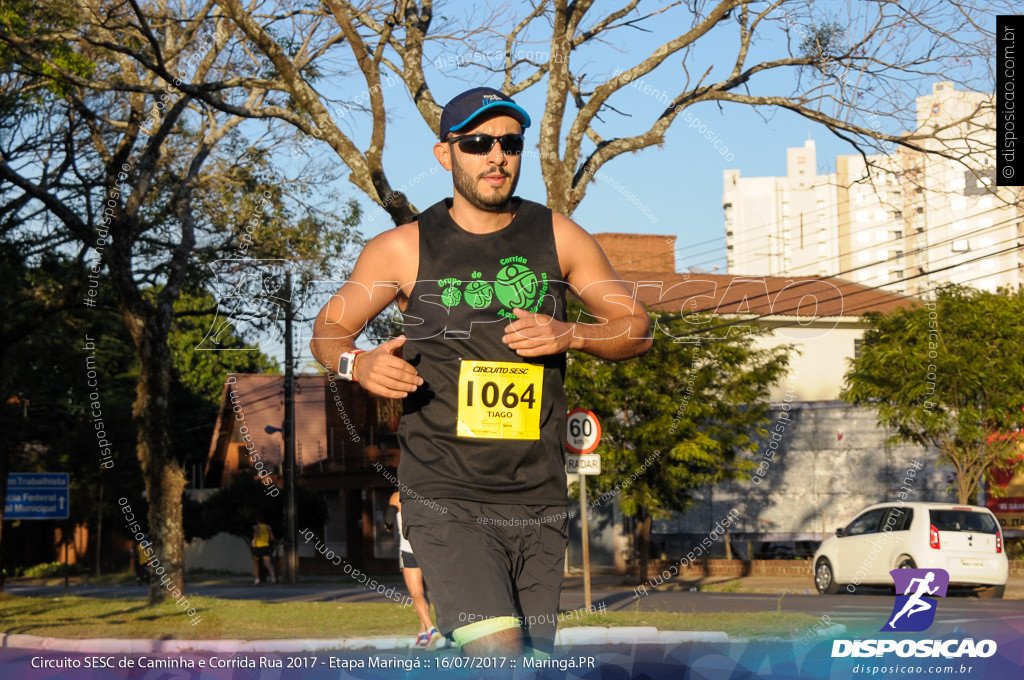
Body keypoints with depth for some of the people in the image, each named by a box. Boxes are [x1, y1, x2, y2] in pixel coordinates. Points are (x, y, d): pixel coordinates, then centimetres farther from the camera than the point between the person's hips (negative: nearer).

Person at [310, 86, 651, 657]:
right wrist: (358, 364, -14)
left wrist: (570, 335, -10)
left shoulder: (557, 236, 6)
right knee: (499, 657, -22)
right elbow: (328, 330, 10)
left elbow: (636, 327, 11)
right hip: (445, 499, -3)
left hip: (540, 502, 3)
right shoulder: (405, 249, 1)